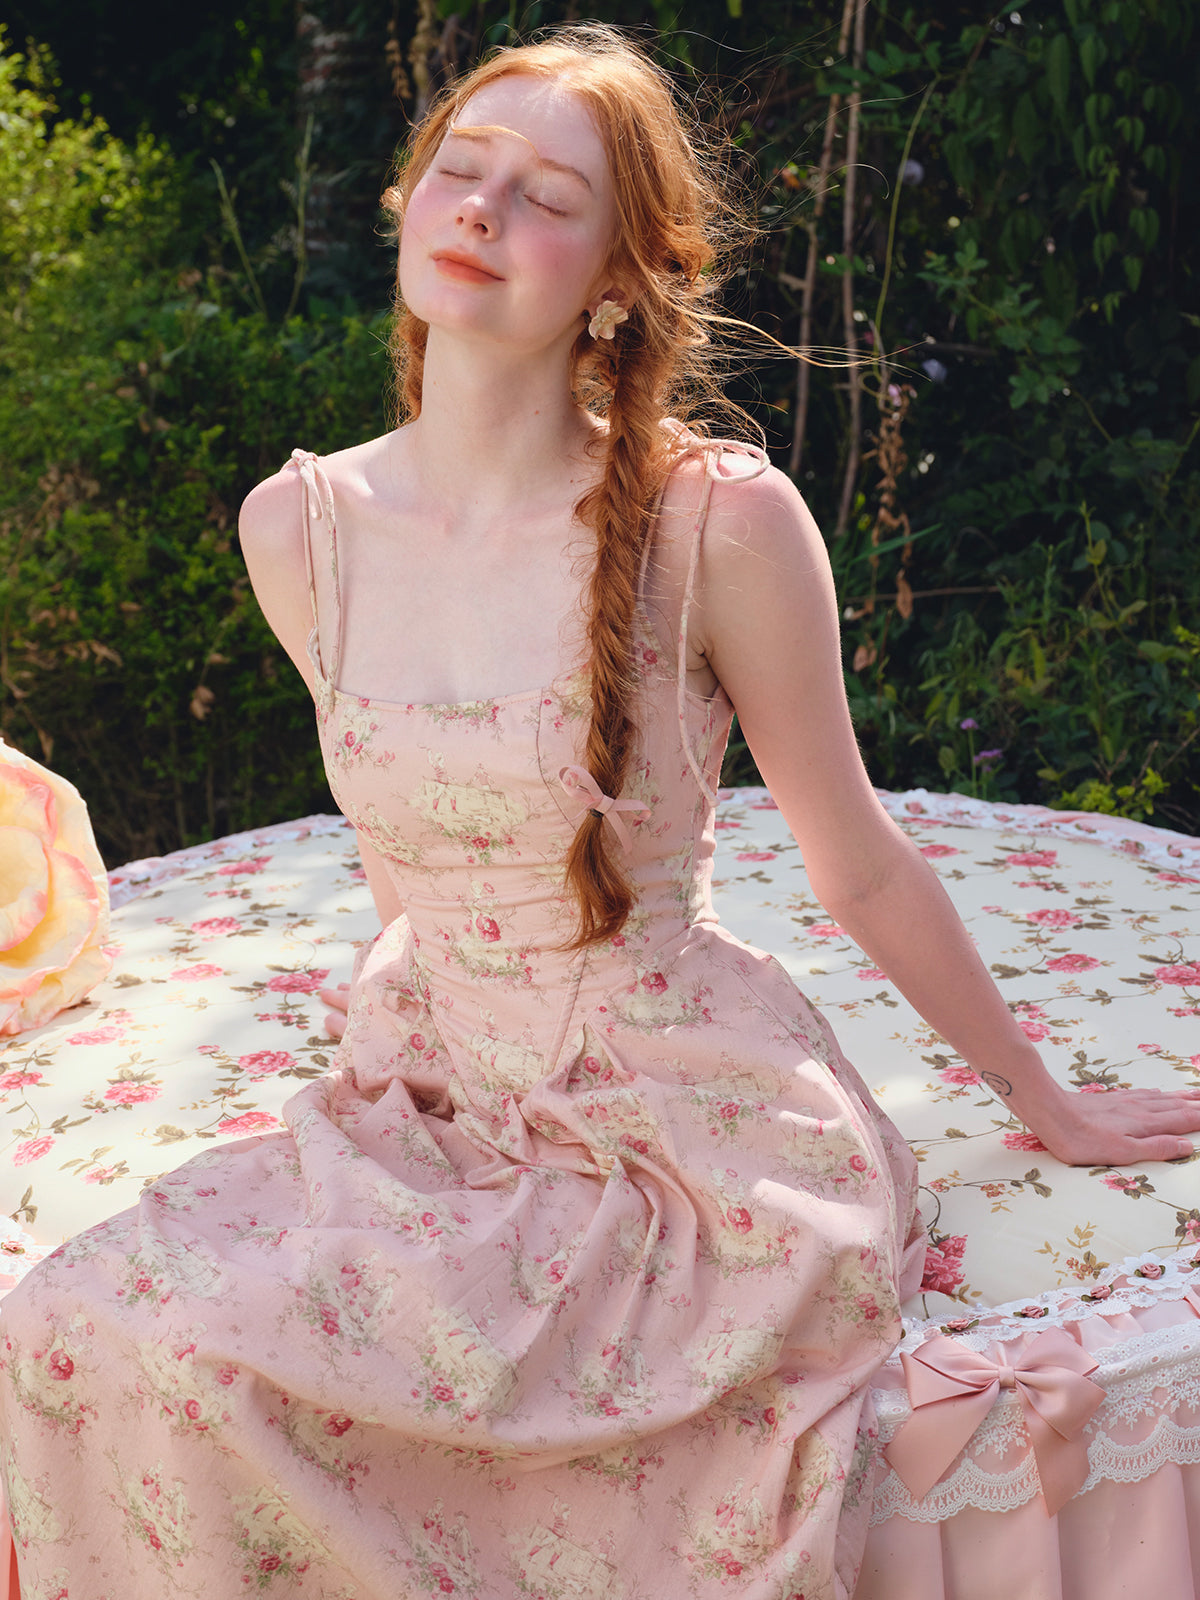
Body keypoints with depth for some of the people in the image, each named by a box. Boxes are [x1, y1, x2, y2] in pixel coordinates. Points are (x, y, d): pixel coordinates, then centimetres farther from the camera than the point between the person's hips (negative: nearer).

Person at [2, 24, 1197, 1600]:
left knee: (178, 1347, -22)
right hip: (434, 1101, 5)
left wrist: (1046, 1102, 9)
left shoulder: (719, 520, -16)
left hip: (699, 1130, -5)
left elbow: (862, 871, -2)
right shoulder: (298, 529, -2)